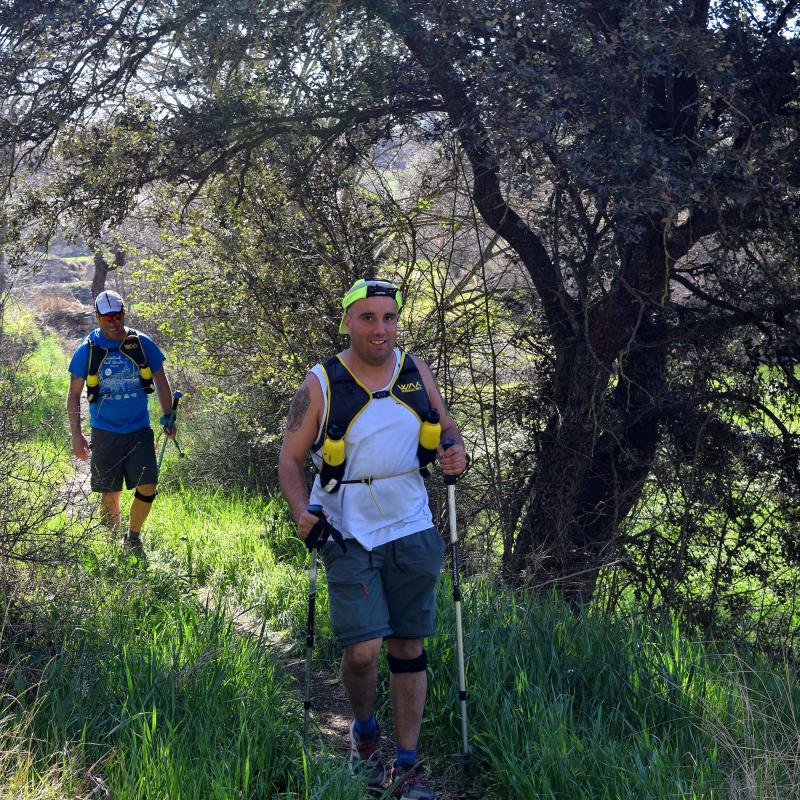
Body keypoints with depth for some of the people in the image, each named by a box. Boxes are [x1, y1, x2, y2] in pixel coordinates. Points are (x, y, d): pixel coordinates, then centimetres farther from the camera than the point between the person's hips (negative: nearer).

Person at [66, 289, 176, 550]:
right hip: (105, 433, -1)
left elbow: (161, 382, 10)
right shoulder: (87, 350, -3)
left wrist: (168, 419, 7)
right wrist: (76, 435, -3)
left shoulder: (142, 344, 0)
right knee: (110, 494, 3)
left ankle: (133, 537, 14)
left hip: (139, 430, 1)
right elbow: (74, 394, 2)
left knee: (147, 488, -8)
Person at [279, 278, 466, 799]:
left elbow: (446, 429, 14)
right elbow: (291, 458, -2)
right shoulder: (321, 385, -7)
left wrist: (455, 452, -9)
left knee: (409, 648, 7)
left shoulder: (416, 371, 2)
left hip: (413, 530, 3)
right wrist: (301, 510, -20)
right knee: (363, 649, -11)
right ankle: (365, 731, 21)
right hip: (350, 536, -3)